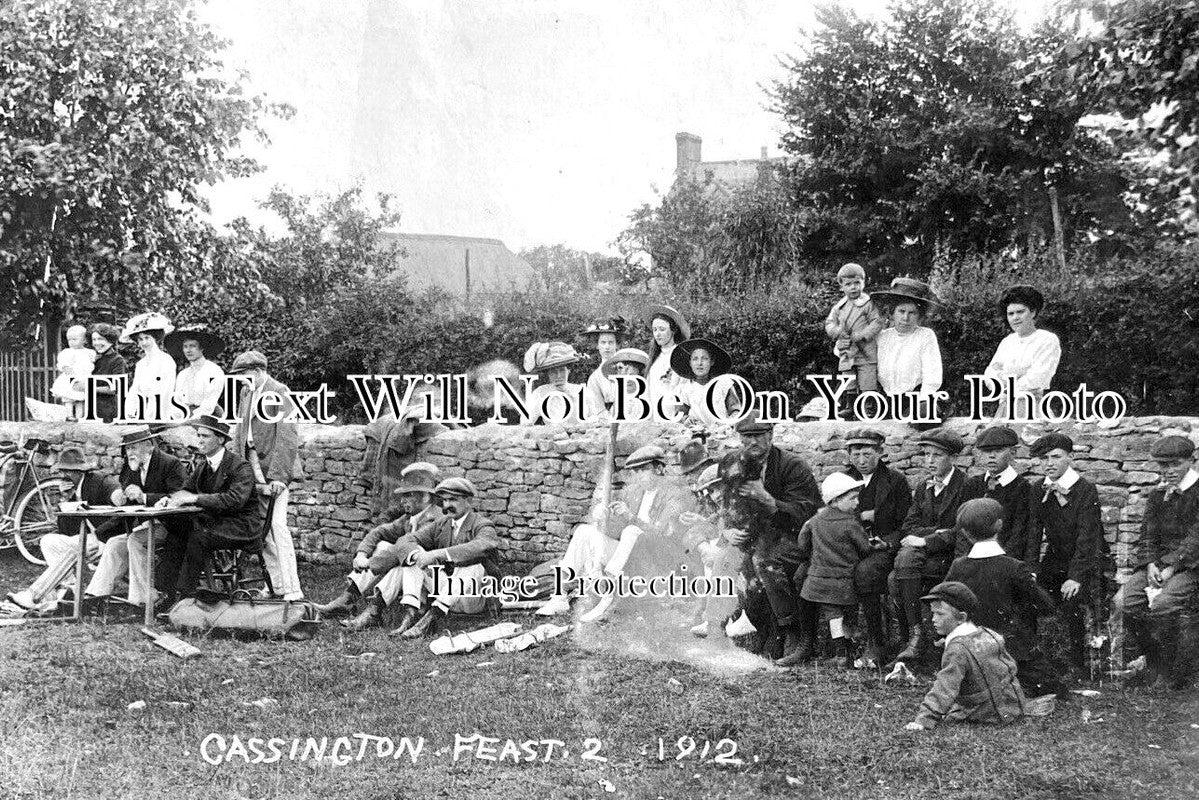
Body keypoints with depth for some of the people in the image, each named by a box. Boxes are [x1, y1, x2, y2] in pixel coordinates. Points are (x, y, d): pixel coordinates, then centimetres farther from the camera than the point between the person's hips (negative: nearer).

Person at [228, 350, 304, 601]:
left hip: (274, 469, -8)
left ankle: (292, 591, -12)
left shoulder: (278, 392, -10)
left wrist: (278, 476, -21)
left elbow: (286, 437, -16)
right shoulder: (247, 394, 14)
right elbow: (240, 433, 20)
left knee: (277, 526, -13)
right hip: (252, 468, 8)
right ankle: (276, 584, 15)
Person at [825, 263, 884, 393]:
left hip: (866, 355, -5)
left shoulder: (869, 304, -3)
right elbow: (829, 325, 10)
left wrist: (861, 335, -20)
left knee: (867, 390, -9)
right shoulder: (838, 307, 12)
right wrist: (839, 331, -12)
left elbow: (878, 322, -10)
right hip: (846, 356, 5)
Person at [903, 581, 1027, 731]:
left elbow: (945, 689, -32)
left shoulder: (958, 649, -24)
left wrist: (924, 720, -36)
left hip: (992, 715, -8)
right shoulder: (988, 634, 1)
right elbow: (1010, 666, 12)